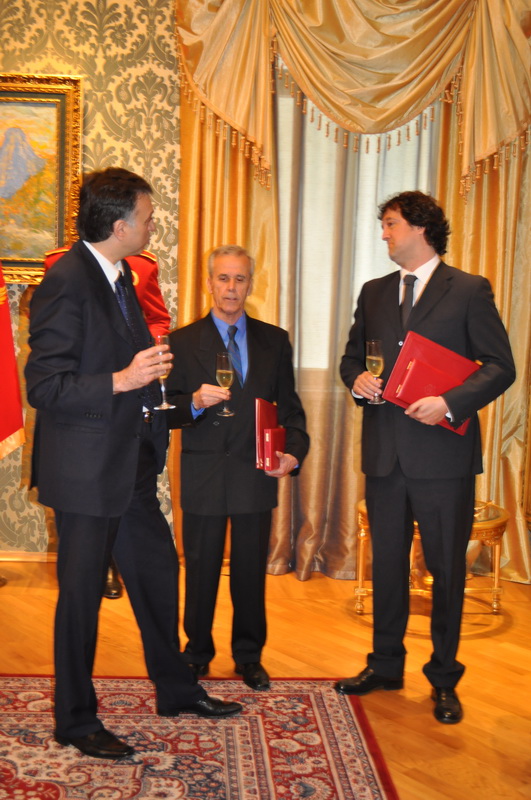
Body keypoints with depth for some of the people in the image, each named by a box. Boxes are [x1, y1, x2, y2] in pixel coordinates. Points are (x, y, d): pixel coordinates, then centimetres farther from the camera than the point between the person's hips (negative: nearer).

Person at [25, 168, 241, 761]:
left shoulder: (118, 276, 11)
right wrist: (122, 380, -29)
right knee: (81, 593, 5)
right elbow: (45, 387, -23)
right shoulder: (65, 283, -19)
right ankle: (75, 721, 23)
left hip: (132, 465, 9)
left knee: (158, 574, 19)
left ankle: (176, 689, 37)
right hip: (88, 471, -9)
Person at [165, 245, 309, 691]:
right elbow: (169, 412, -2)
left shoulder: (275, 341, 8)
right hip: (203, 475, -1)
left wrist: (295, 451, -8)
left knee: (251, 571, 10)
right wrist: (194, 403, -22)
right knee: (201, 570, 9)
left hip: (256, 473, 1)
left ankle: (249, 656, 27)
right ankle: (197, 653, 27)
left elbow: (289, 407, 8)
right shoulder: (184, 342, 2)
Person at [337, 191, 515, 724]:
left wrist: (451, 403, -21)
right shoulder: (374, 293, 13)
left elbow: (500, 366, -7)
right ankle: (385, 665, 30)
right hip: (384, 452, 5)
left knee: (447, 567, 5)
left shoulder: (469, 290, -3)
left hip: (443, 453, -5)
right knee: (386, 561, 14)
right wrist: (356, 379, -4)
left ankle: (444, 679, 20)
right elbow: (351, 355, 19)